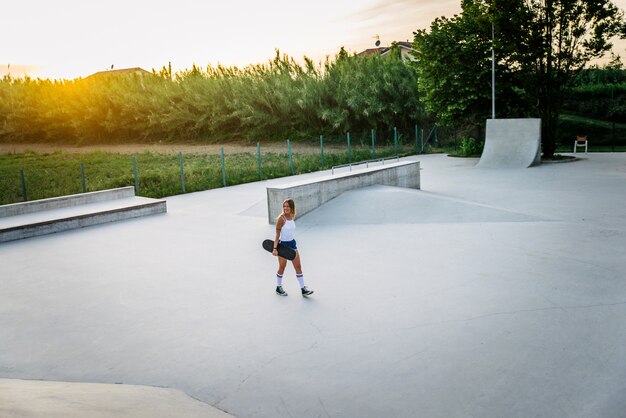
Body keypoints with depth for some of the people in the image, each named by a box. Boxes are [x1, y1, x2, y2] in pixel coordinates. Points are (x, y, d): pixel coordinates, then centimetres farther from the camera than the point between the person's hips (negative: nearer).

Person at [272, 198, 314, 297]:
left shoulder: (292, 217, 3)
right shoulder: (281, 218, -17)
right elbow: (277, 235, -15)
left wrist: (292, 242, 18)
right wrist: (275, 248, -20)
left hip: (292, 244, 6)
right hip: (283, 245, -6)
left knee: (298, 266, 5)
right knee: (282, 267, 7)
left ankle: (303, 289, 11)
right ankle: (278, 288, 26)